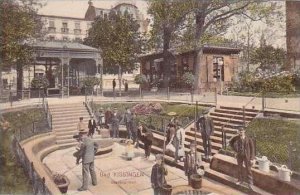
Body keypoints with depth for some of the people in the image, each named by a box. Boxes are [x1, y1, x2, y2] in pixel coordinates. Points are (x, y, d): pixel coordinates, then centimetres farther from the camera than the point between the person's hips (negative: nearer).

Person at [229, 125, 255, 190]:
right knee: (239, 168, 17)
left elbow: (252, 149, -12)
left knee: (248, 169, 3)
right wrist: (235, 149, 3)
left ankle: (250, 183, 14)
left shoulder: (248, 139, -17)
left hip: (246, 156, -3)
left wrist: (252, 158, -14)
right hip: (239, 155, 3)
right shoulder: (236, 138, -9)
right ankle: (240, 180, 35)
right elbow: (230, 142, 10)